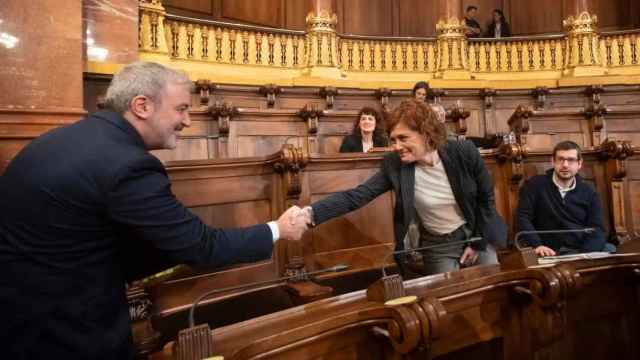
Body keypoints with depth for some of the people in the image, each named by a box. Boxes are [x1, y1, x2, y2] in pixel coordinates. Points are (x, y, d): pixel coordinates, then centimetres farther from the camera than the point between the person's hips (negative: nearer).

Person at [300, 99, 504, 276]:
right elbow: (356, 196, -25)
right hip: (438, 245, 0)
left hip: (476, 235, 1)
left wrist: (478, 243, -7)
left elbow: (486, 197, -5)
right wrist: (311, 212, -40)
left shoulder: (464, 152, -19)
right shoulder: (394, 165, -18)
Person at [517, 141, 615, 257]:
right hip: (551, 253, -3)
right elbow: (523, 217, -6)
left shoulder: (589, 192, 11)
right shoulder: (535, 185, 2)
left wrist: (585, 254, -17)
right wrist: (537, 245, -21)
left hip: (583, 250, 4)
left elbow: (597, 229, 2)